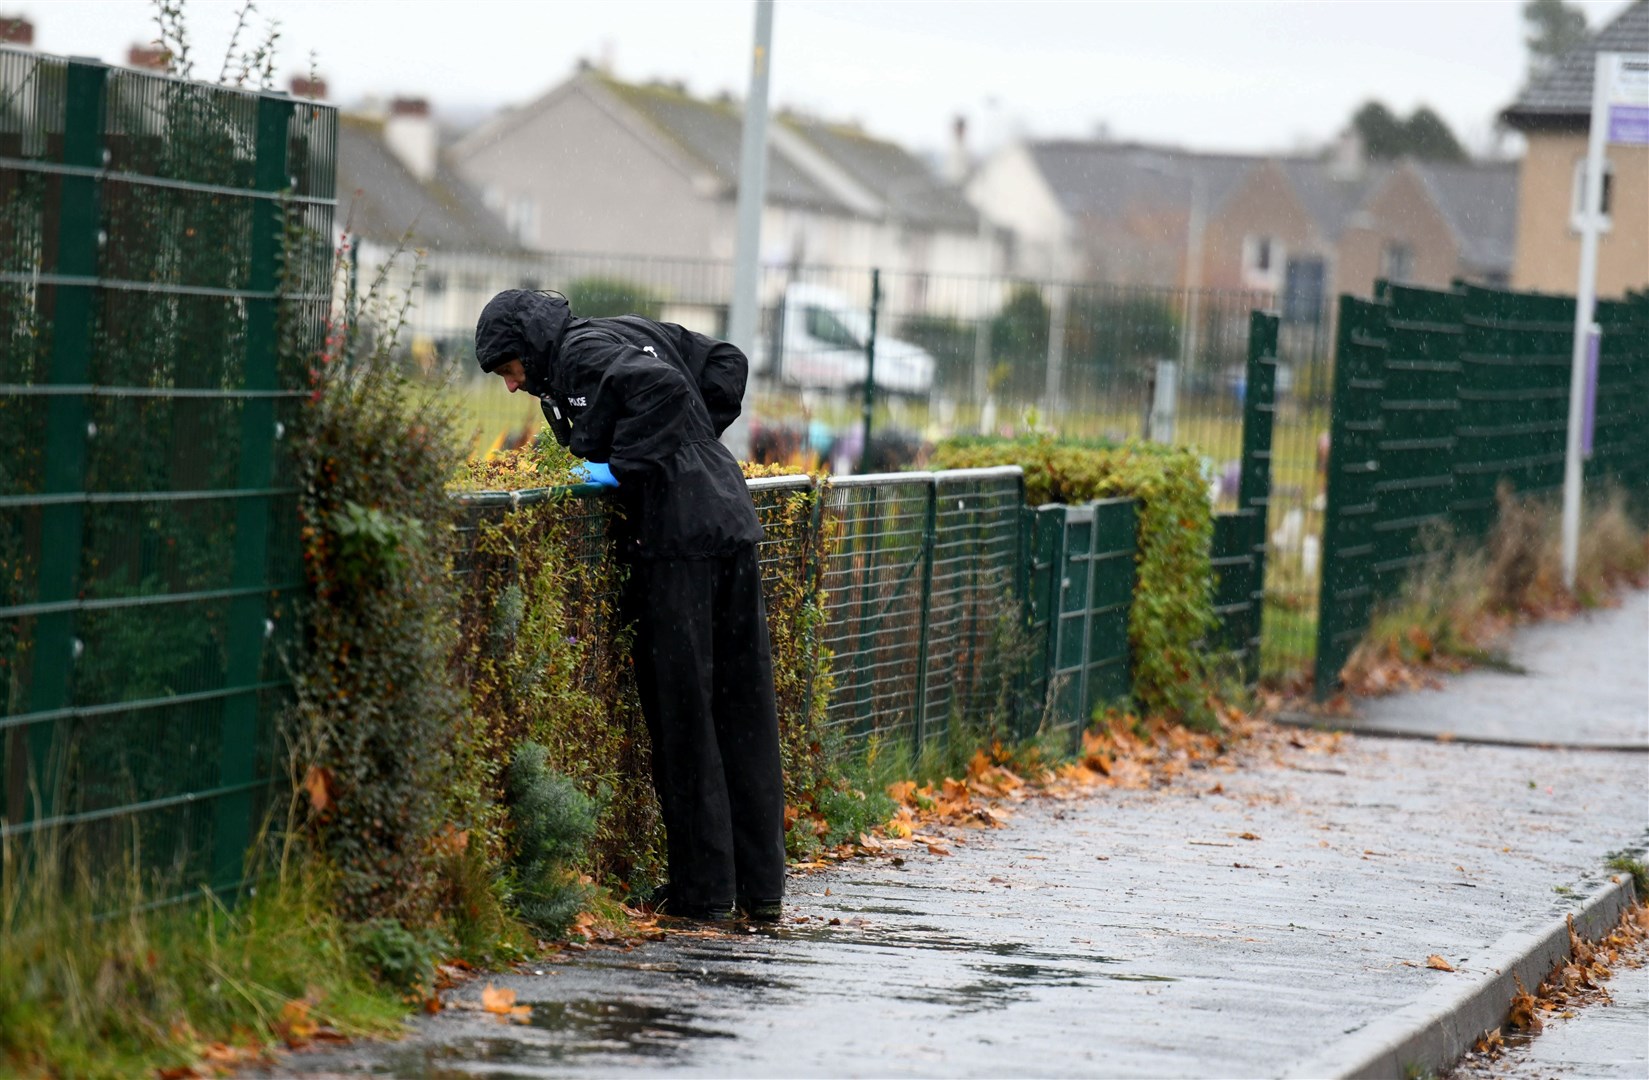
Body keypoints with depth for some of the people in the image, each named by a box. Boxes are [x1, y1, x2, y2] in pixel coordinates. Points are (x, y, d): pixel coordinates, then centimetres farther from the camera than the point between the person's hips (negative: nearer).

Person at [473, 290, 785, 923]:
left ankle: (703, 889, 1)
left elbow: (661, 386, -24)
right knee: (743, 710, 10)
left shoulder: (581, 354, -6)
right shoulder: (631, 332, 20)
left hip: (677, 540, -9)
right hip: (731, 521, 9)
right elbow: (725, 364, 26)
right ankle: (761, 887, 14)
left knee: (682, 713, -2)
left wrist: (625, 464, -15)